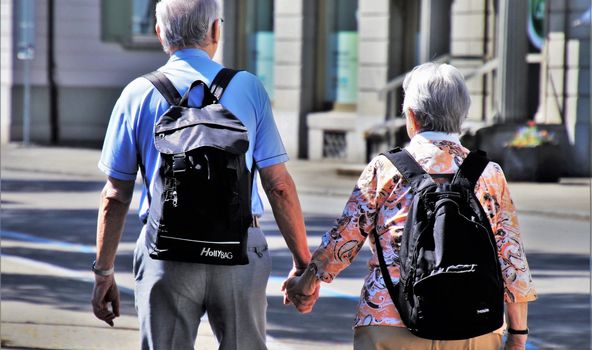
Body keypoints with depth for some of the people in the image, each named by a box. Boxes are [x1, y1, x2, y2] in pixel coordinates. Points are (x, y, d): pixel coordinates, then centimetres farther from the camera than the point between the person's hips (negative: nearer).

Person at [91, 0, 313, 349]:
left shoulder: (138, 94, 2)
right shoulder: (249, 88, 1)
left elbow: (115, 196, 3)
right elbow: (279, 185, -1)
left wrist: (104, 272, 10)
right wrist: (303, 263, 5)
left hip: (166, 254, 0)